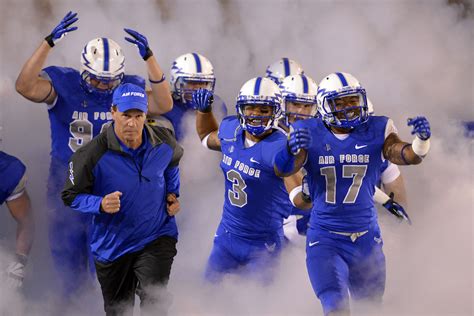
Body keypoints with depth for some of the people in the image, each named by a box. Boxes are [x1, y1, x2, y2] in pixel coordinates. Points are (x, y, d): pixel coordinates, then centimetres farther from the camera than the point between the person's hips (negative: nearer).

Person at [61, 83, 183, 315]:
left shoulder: (163, 143, -9)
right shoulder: (93, 154, -21)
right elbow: (71, 196, -12)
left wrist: (172, 194, 3)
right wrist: (101, 205, -29)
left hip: (156, 238, 0)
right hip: (112, 245, 0)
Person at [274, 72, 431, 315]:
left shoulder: (375, 132, -1)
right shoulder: (309, 134, -5)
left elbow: (409, 156, -14)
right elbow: (284, 169, -18)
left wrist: (422, 140, -37)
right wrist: (292, 149, -41)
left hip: (366, 240, 3)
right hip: (325, 240, -3)